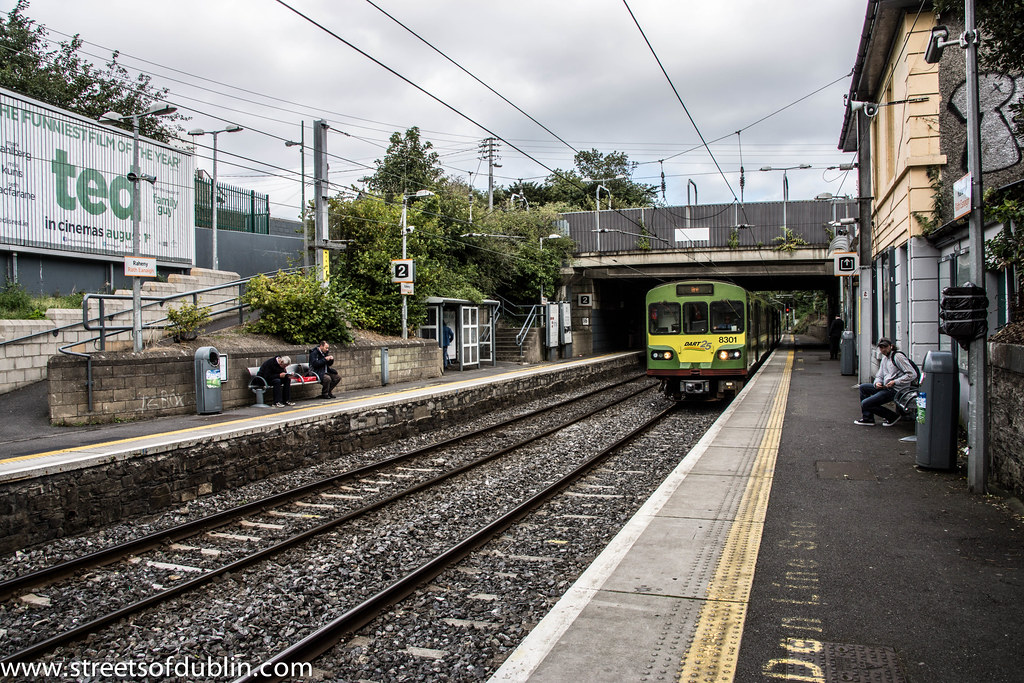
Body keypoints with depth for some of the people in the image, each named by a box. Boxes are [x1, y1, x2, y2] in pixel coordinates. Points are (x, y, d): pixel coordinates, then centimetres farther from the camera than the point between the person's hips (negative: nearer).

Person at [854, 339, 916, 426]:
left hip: (895, 390, -9)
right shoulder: (884, 359, 17)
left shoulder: (898, 357, -12)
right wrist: (877, 383, -4)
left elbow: (912, 374, -18)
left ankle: (893, 417, 1)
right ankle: (867, 418, 10)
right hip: (885, 388, 9)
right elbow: (879, 376, 21)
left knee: (865, 404, -12)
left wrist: (895, 382, -21)